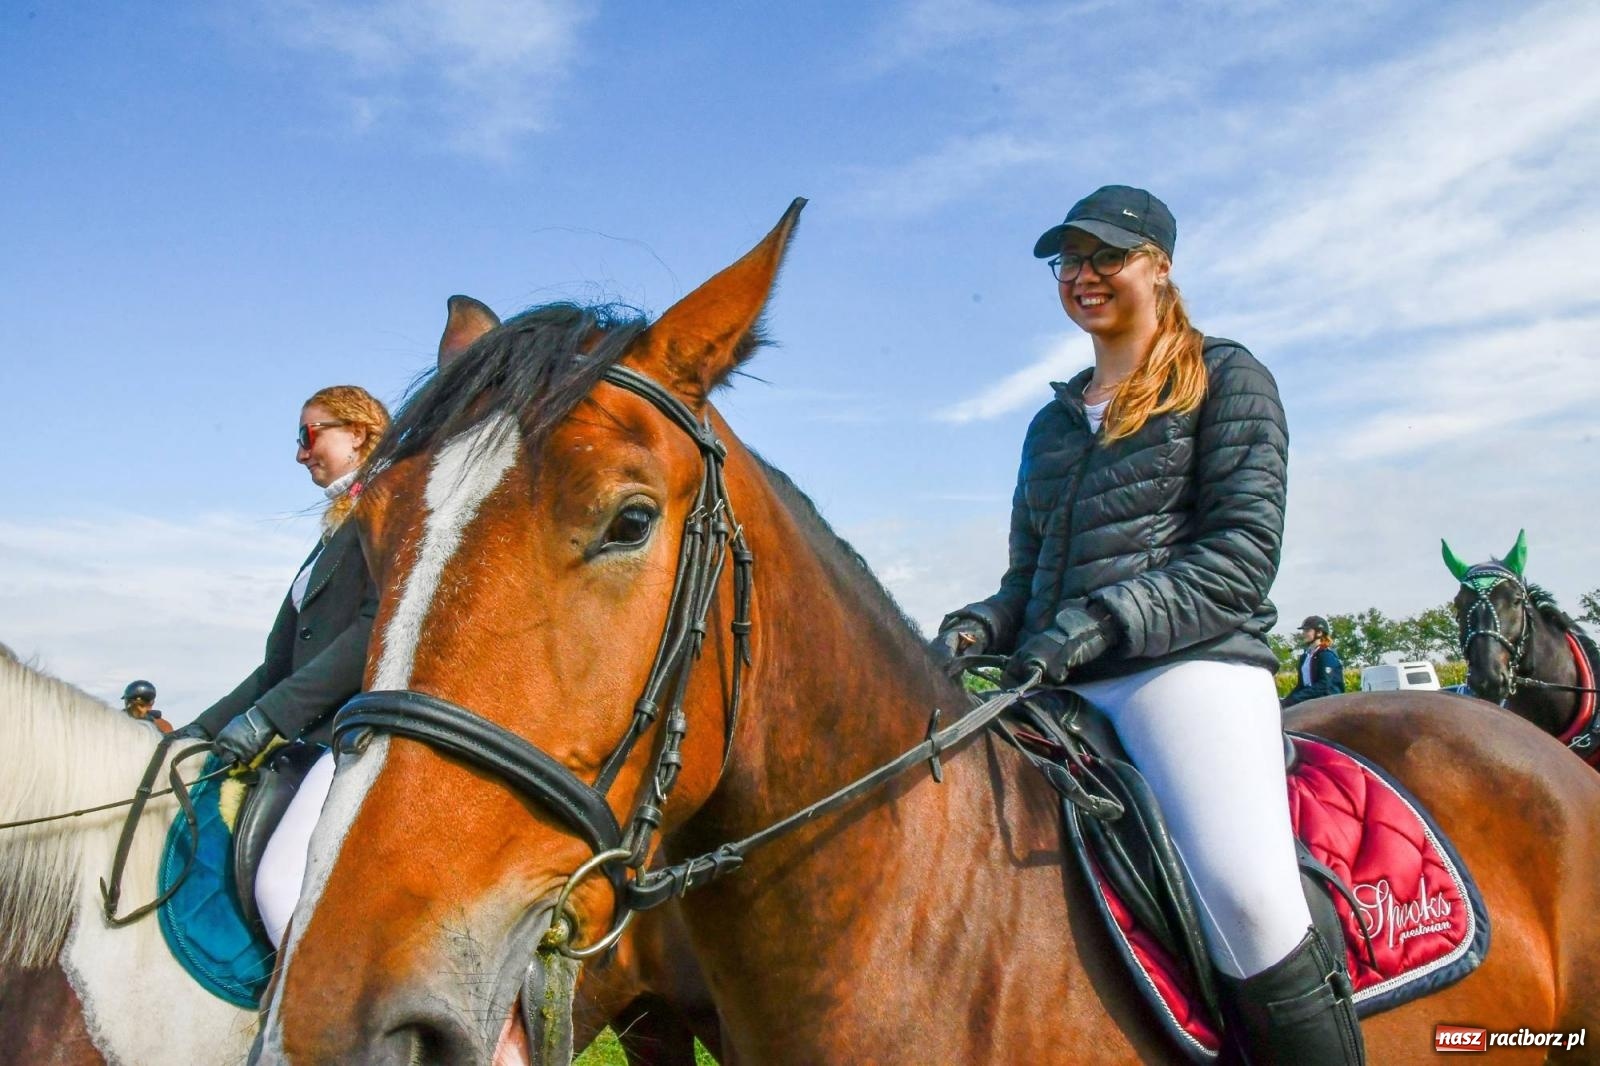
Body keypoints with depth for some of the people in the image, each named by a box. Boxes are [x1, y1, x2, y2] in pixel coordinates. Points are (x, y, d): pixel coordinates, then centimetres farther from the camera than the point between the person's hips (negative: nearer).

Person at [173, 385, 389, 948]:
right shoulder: (335, 535, 28)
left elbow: (382, 628, -15)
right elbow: (282, 664, 28)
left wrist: (269, 715, -15)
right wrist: (203, 728, 22)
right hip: (321, 737, 10)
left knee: (281, 879, -26)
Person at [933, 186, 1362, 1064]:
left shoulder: (1226, 379, 8)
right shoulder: (1052, 424, 25)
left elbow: (1243, 554, -4)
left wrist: (1104, 621, -16)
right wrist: (976, 629, 2)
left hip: (1191, 664, -6)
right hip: (1056, 691, 6)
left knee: (1247, 899, -29)